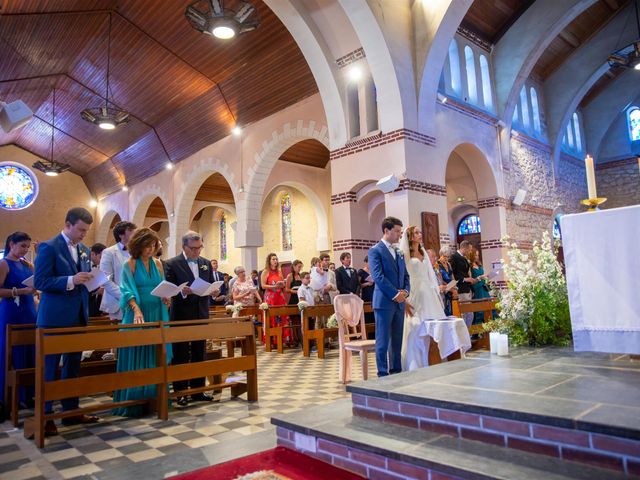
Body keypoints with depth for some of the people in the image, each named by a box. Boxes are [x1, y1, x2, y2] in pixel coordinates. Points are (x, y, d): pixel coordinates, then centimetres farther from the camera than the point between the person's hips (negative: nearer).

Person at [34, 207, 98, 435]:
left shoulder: (84, 249, 11)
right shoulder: (49, 247, -10)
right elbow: (39, 282, -15)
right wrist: (71, 280, -25)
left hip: (78, 316, 7)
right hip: (55, 317, -7)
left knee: (73, 365, 14)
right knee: (49, 367, 3)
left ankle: (71, 411, 24)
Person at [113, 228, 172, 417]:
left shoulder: (157, 263, 10)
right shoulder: (130, 264, -4)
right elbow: (128, 290, -14)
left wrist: (166, 298, -9)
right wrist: (137, 310, -29)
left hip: (157, 315, 5)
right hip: (138, 315, -4)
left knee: (155, 358, 9)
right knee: (135, 359, 1)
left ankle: (155, 399, 19)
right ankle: (133, 403, 10)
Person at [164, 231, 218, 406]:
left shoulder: (206, 263, 10)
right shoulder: (172, 264, -6)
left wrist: (213, 291, -9)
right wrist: (182, 292, -28)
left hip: (201, 315, 5)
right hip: (181, 315, -5)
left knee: (199, 354, 11)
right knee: (180, 356, 3)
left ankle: (198, 390, 21)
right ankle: (180, 392, 13)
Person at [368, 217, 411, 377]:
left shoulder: (399, 252, 17)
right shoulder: (375, 251, -6)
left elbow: (405, 275, 18)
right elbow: (378, 276, -14)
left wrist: (405, 291, 0)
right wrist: (395, 294, -14)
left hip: (399, 302, 7)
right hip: (384, 302, -7)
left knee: (397, 340, 11)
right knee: (383, 341, -2)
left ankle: (396, 371, 20)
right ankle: (383, 374, 5)